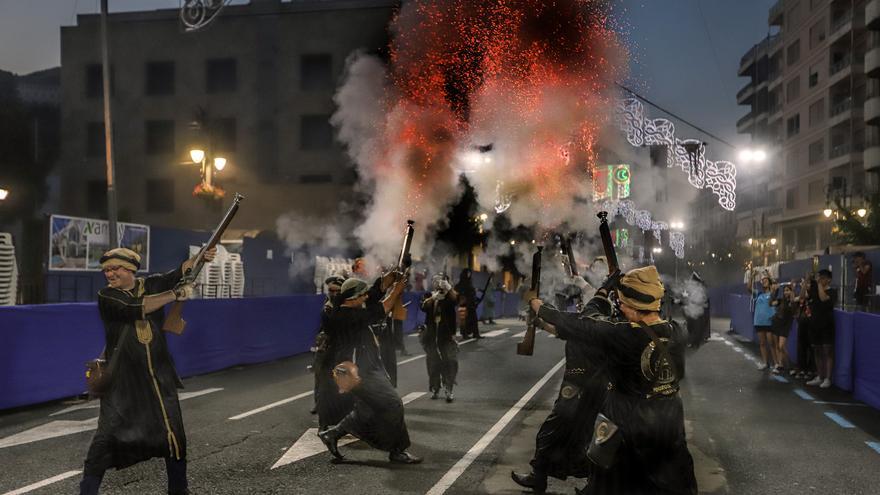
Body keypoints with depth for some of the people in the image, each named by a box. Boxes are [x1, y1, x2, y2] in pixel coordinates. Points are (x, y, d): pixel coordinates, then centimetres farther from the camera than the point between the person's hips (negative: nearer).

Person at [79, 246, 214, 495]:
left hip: (159, 374, 3)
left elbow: (182, 271, -8)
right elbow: (134, 309, -23)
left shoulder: (152, 284, 4)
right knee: (108, 435, -9)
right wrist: (175, 294, -23)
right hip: (123, 378, -3)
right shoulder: (106, 296, -6)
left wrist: (201, 257, -26)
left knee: (174, 433, 9)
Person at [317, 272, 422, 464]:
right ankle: (397, 451, 2)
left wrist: (390, 277, -7)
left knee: (366, 411, 18)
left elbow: (376, 290, 10)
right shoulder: (345, 316, -19)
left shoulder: (354, 309, 10)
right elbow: (378, 312, -21)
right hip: (358, 372, -11)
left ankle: (332, 433, 29)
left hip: (369, 368, 11)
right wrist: (395, 291, -12)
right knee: (392, 405, -9)